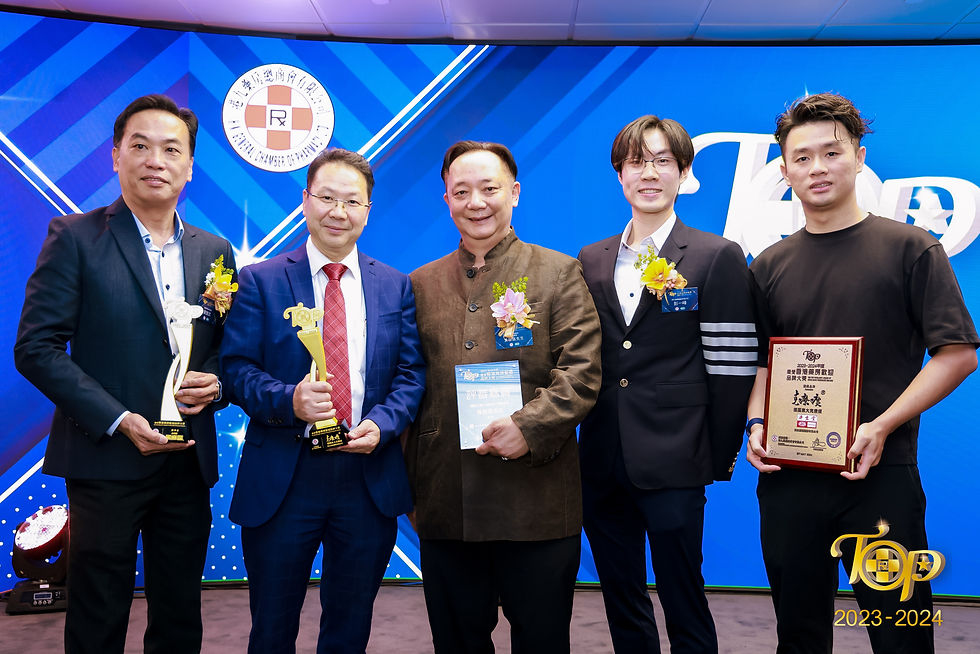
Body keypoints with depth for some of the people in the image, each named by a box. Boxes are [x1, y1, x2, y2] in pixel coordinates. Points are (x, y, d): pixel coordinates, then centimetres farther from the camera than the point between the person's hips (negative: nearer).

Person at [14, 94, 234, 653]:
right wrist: (119, 420, -16)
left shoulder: (214, 251, 9)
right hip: (107, 461, -3)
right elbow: (36, 348, -9)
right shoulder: (75, 237, -4)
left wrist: (216, 383, -8)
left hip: (190, 462, 4)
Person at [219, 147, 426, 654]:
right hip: (281, 479, -2)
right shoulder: (260, 281, 1)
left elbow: (412, 373, 4)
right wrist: (288, 400, -23)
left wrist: (381, 424, -14)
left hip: (370, 479, 2)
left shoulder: (397, 287, 7)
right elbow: (236, 369, -5)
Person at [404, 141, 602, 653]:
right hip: (445, 506, 3)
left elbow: (582, 372, -6)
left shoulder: (559, 273, 2)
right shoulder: (422, 283, 12)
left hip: (537, 502, -3)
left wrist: (528, 427, -21)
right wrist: (411, 480, 5)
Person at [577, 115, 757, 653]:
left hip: (672, 466, -4)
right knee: (621, 607, 16)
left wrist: (720, 459, -8)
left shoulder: (718, 258, -2)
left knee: (684, 609, 5)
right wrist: (573, 442, 7)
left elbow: (732, 366, -5)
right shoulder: (591, 261, 11)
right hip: (601, 466, 5)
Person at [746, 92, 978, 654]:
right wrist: (757, 425, -4)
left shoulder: (911, 248, -1)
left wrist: (882, 426, -16)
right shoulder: (771, 265, 10)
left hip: (881, 476, -3)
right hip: (788, 478, 3)